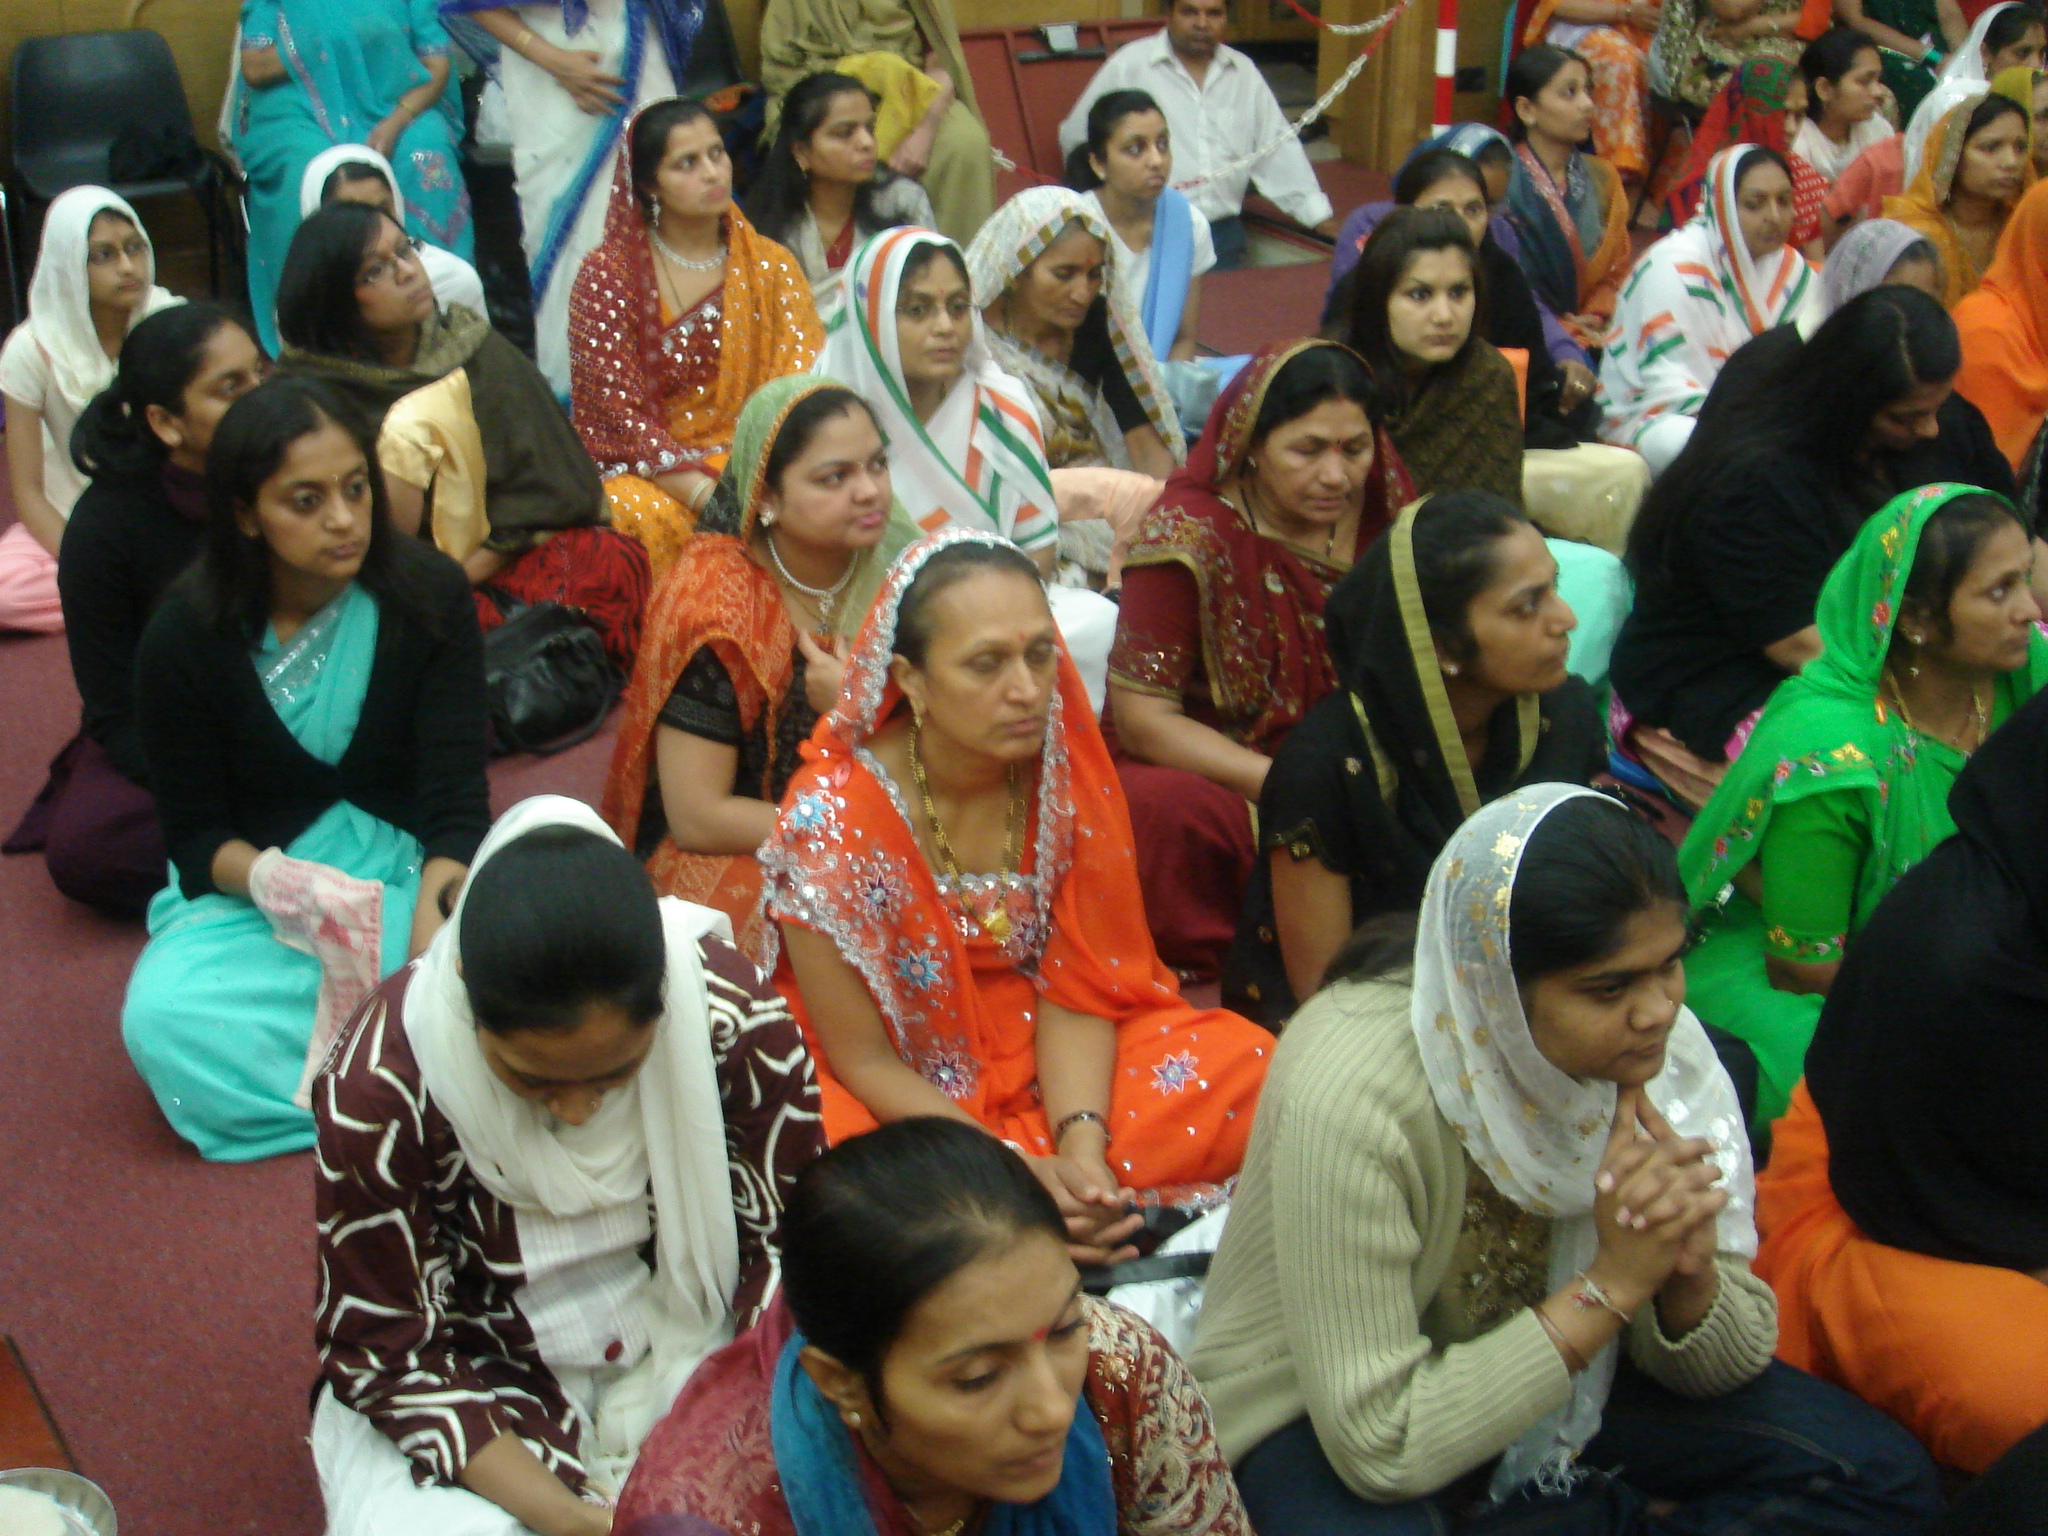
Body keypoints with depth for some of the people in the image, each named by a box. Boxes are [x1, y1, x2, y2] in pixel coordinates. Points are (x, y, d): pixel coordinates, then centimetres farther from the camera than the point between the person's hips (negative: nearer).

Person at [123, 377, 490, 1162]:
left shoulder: (429, 597, -8)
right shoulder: (185, 636, -7)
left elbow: (456, 797, -14)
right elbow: (196, 835, -4)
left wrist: (432, 914, -36)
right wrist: (274, 880, -29)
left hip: (411, 870, 0)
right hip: (249, 884, 1)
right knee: (162, 1018, -31)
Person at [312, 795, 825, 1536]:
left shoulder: (736, 1017, -20)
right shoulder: (378, 1092, -24)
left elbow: (794, 1235, -8)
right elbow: (386, 1350, -14)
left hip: (691, 1347, 2)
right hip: (487, 1384, -1)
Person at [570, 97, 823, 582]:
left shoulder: (771, 267, 8)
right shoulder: (608, 274, -1)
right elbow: (619, 412, -8)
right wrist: (708, 495, -23)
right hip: (643, 469, -2)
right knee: (651, 517, -35)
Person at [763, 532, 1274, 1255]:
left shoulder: (1067, 770, -10)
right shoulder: (832, 819, -23)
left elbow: (1075, 986, -6)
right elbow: (865, 1060, -16)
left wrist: (1082, 1142, -24)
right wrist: (1015, 1172, -26)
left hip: (1055, 1062, 3)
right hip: (901, 1100, -3)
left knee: (1247, 1068, -18)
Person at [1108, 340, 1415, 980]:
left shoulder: (1382, 511, -4)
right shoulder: (1188, 534, -17)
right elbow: (1142, 717, -17)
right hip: (1204, 770, -4)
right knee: (1176, 810, -37)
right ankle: (1207, 980, -13)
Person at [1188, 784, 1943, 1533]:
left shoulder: (1660, 1047, -14)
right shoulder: (1351, 1096, -31)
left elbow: (1726, 1363, -4)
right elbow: (1381, 1445, -28)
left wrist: (1690, 1269, -27)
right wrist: (1612, 1287, -29)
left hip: (1550, 1371, 5)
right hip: (1323, 1411, -5)